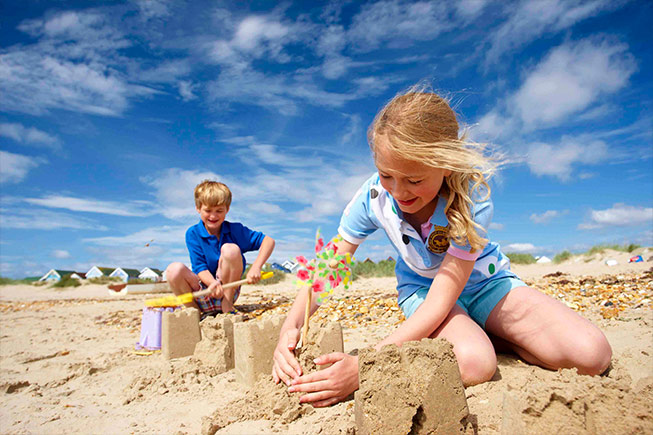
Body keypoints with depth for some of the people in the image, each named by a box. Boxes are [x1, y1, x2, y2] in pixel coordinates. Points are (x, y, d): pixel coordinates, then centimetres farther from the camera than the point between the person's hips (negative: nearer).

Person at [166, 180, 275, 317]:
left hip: (228, 290, 0)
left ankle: (227, 306, -15)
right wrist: (212, 283, -32)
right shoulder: (193, 234, -2)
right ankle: (198, 312, -9)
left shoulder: (235, 230, -2)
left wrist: (255, 267, -20)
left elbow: (268, 241, -5)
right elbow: (199, 266, -9)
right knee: (174, 270, -28)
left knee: (230, 249, -24)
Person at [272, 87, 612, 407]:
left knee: (592, 355, -18)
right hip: (421, 286, 0)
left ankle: (491, 335, 4)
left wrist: (364, 366, -45)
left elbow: (440, 302, -35)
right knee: (474, 365, -34)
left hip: (482, 281, 1)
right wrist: (290, 328, -36)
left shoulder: (472, 196, -32)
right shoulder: (373, 197, -24)